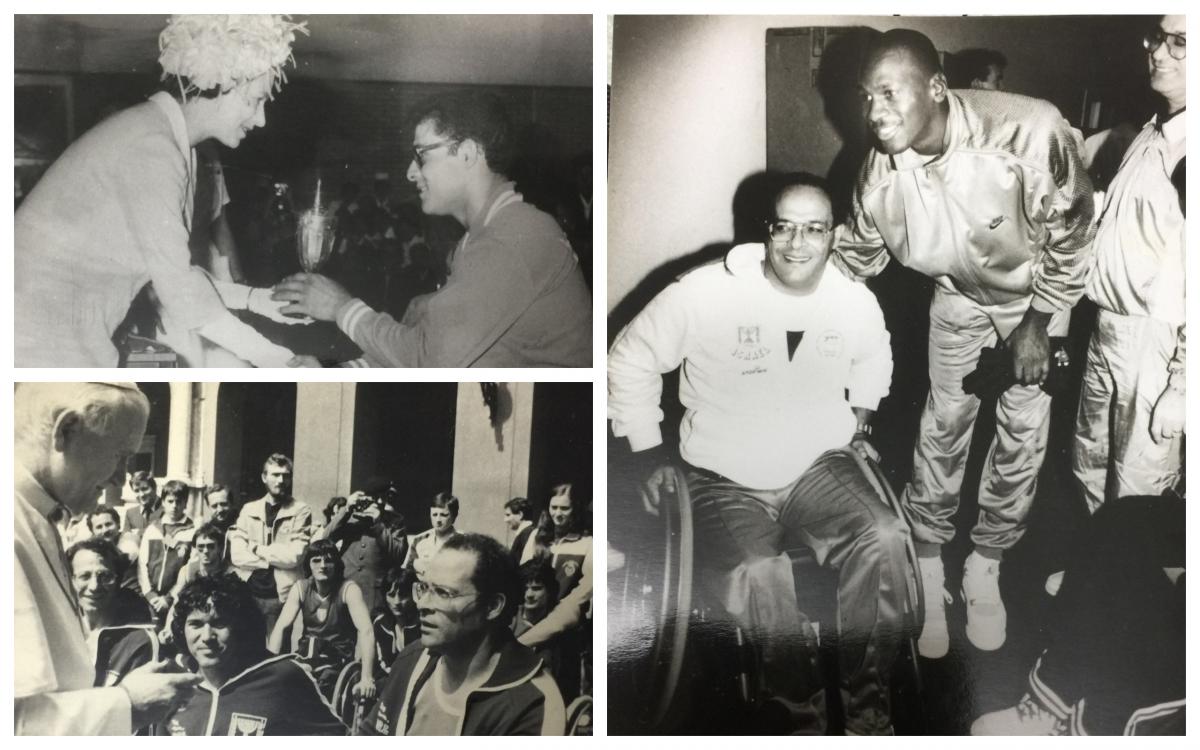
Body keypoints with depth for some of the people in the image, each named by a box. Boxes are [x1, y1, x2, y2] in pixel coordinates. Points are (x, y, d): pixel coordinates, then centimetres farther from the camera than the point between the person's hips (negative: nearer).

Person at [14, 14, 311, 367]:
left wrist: (255, 299, 2)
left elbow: (172, 272, 8)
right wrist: (272, 358, -16)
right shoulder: (151, 146, -19)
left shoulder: (173, 141, 9)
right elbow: (178, 285, -20)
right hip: (44, 342, -9)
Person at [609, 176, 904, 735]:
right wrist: (648, 453, -4)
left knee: (884, 540, -25)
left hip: (819, 468, 4)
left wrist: (860, 420, 16)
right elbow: (630, 360, -4)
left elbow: (874, 358, 24)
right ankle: (795, 704, -6)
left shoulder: (857, 301, -2)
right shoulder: (705, 293, -16)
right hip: (723, 481, -3)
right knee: (758, 573, -32)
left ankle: (865, 693, -4)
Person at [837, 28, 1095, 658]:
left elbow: (1070, 233, -21)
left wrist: (1038, 324, -17)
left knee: (1023, 433, 2)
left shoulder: (1028, 131, -38)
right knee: (944, 424, 3)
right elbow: (856, 254, -6)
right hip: (960, 295, 2)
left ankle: (985, 566, 22)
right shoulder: (881, 170, -26)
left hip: (1038, 291, -1)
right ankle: (928, 568, 20)